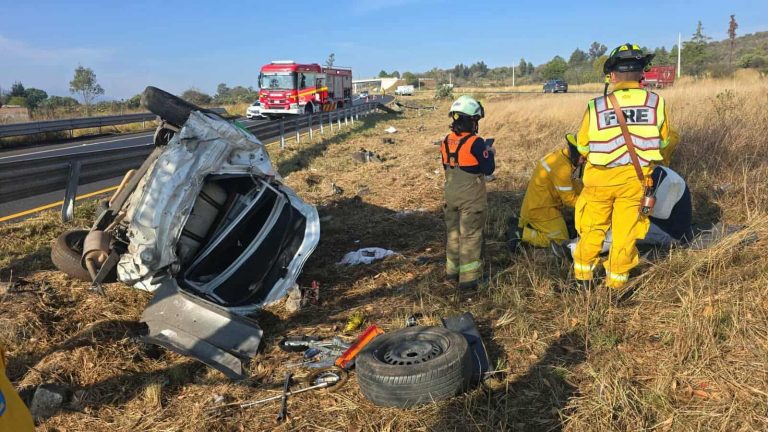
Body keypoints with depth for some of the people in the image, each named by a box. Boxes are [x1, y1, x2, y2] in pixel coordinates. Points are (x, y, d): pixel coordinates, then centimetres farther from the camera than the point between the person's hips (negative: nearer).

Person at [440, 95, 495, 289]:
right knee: (470, 236, 3)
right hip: (471, 199, -6)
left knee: (453, 233, 17)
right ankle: (468, 277, 8)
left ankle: (452, 272, 28)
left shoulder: (446, 142, 2)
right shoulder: (476, 143, -18)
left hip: (451, 196, 6)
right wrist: (489, 153, 4)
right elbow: (489, 169, -15)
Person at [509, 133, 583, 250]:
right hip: (540, 210, -10)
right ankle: (521, 234, -8)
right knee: (560, 241, -3)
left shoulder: (561, 155, 4)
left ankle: (520, 224, 16)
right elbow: (569, 200, -20)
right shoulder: (562, 167, -26)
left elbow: (571, 184, 13)